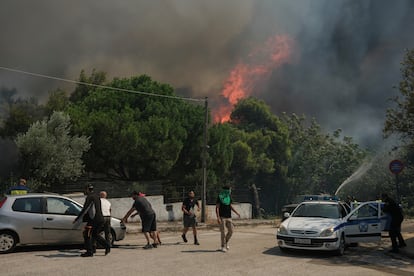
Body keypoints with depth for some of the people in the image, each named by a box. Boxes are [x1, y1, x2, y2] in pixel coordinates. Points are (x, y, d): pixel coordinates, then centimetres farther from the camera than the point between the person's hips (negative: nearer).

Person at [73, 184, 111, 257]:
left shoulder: (90, 197, -11)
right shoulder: (96, 196, 18)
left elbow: (84, 209, -17)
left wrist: (77, 219, -14)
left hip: (94, 219, -9)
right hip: (100, 219, 9)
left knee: (87, 234, -1)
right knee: (95, 234, 19)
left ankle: (89, 252, 0)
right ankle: (107, 246, 10)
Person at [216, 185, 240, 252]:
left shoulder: (229, 197, 9)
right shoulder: (220, 197, -8)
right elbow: (217, 208, -10)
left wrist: (236, 212, 12)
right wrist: (218, 217, -19)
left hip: (228, 217, 5)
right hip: (222, 217, -5)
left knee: (231, 230, 1)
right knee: (223, 232, -3)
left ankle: (226, 242, 24)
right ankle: (223, 246, 6)